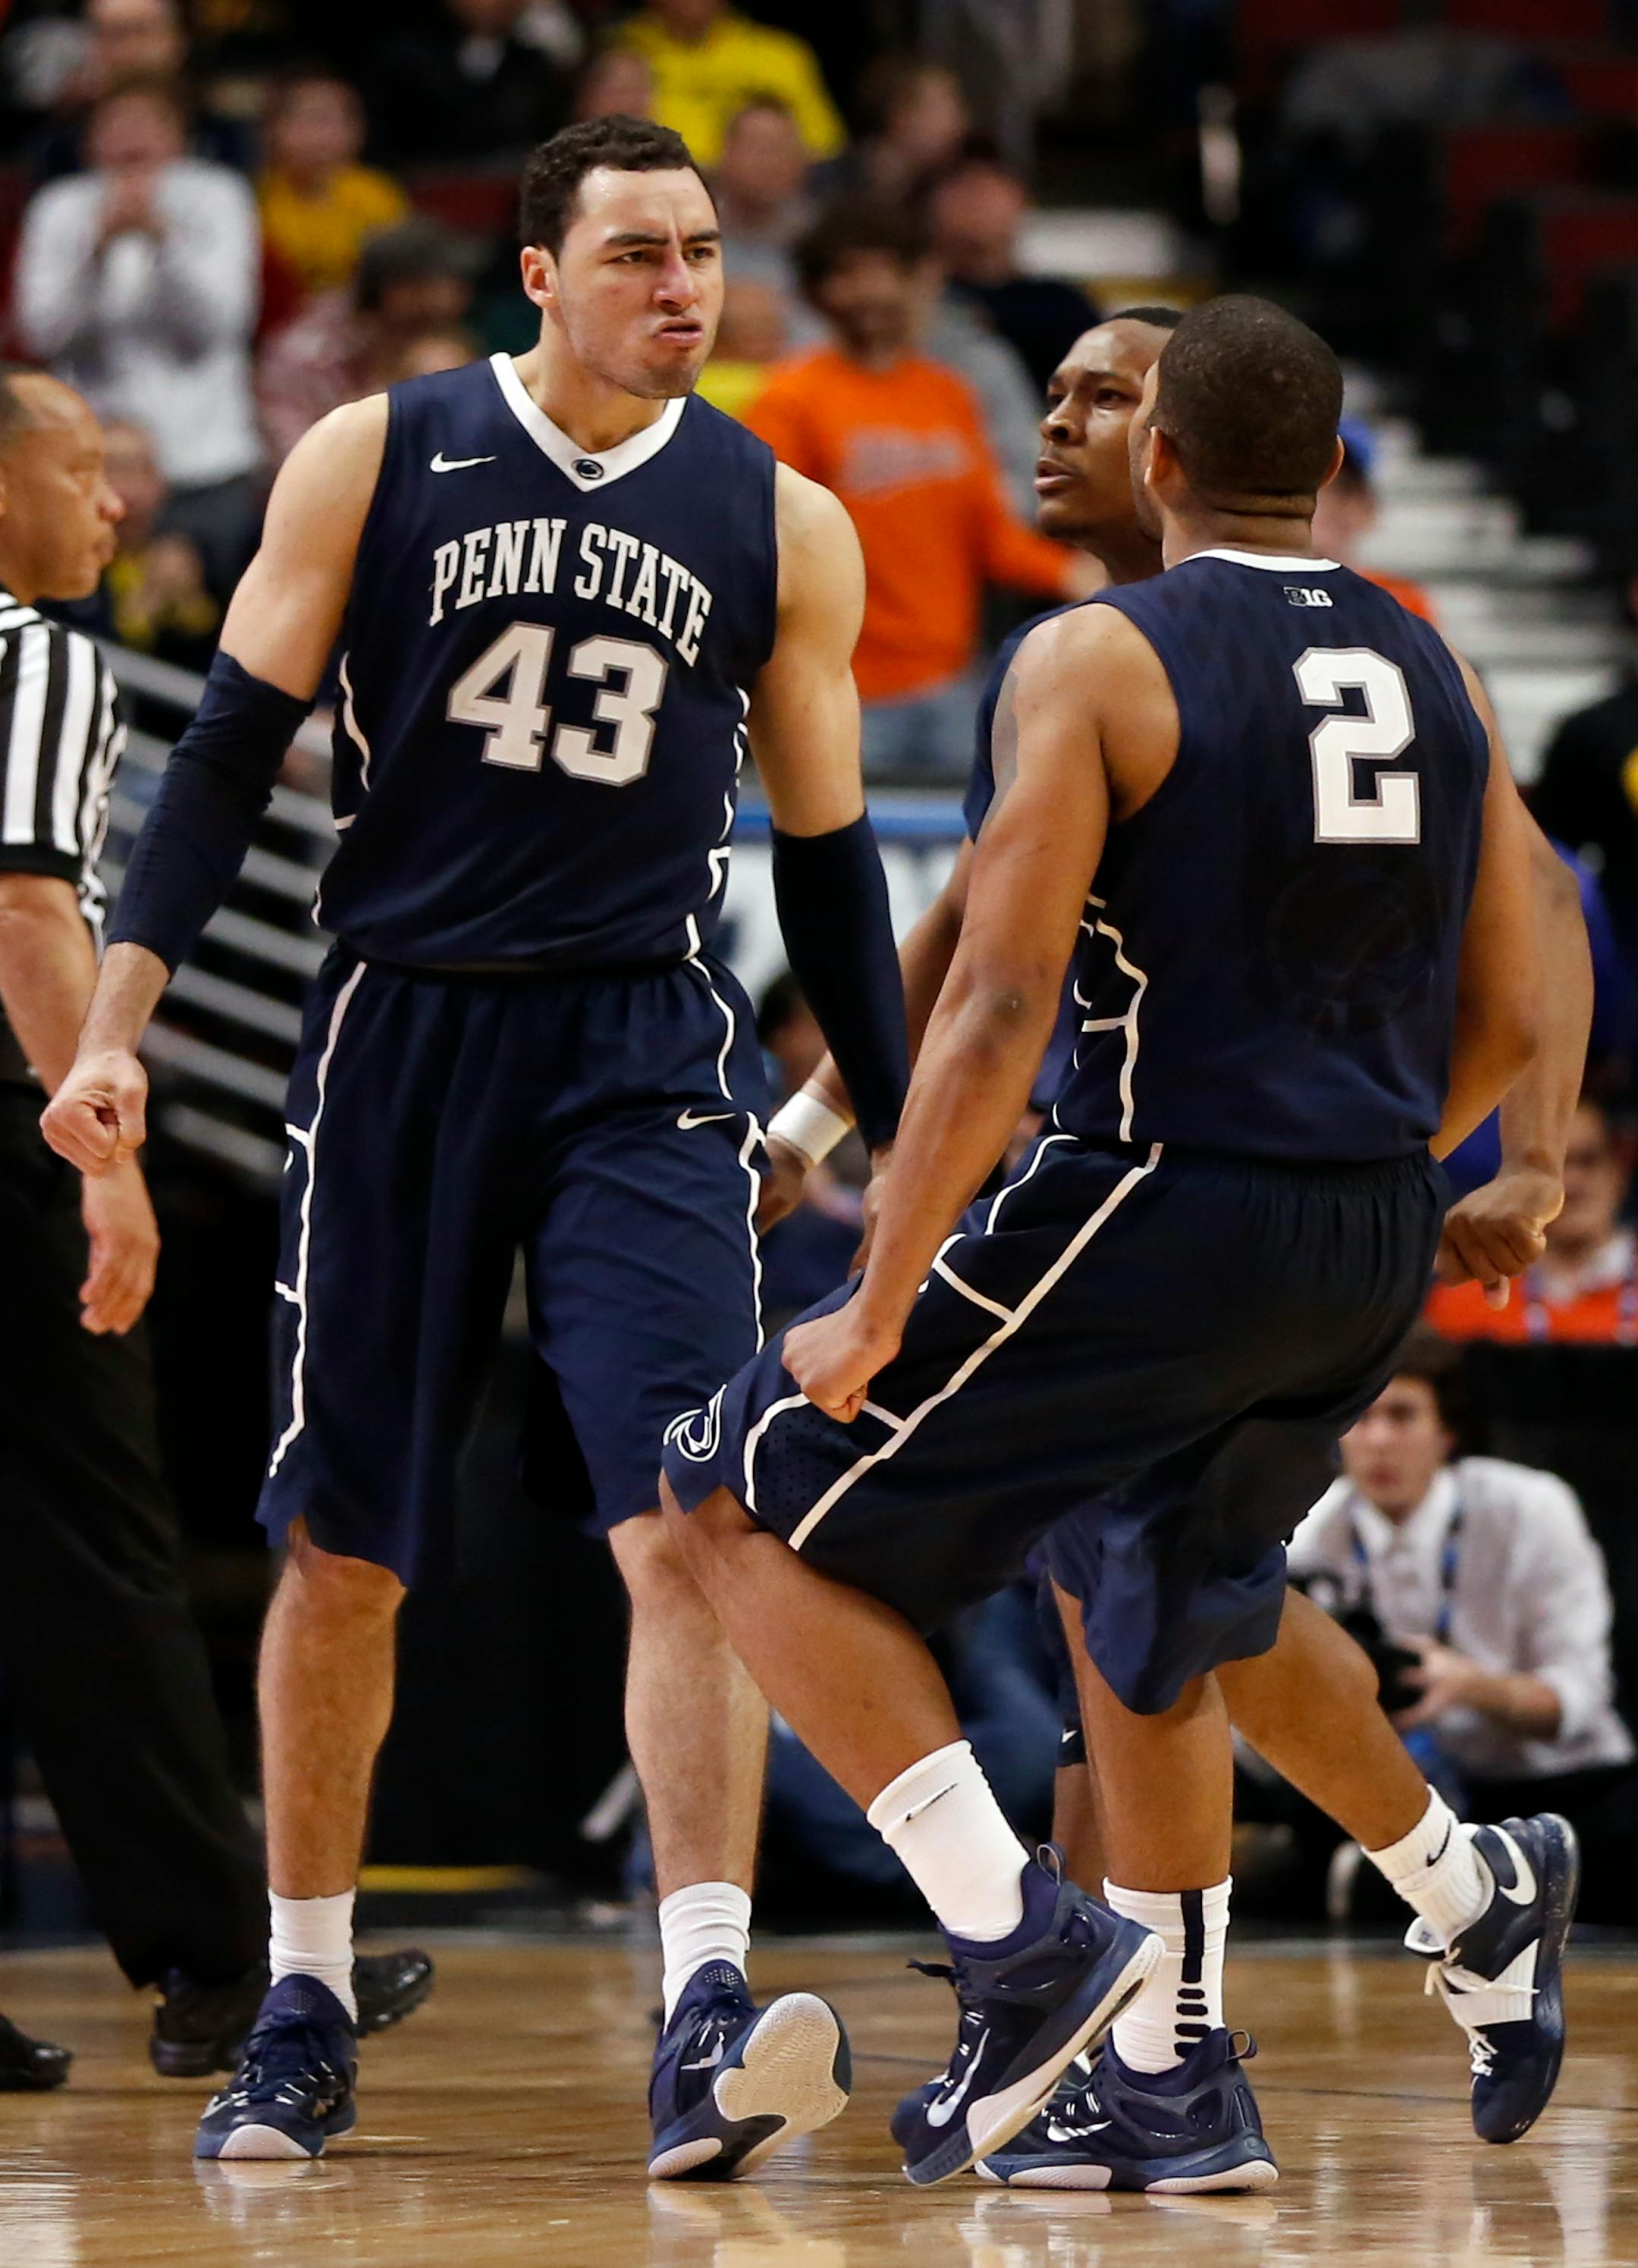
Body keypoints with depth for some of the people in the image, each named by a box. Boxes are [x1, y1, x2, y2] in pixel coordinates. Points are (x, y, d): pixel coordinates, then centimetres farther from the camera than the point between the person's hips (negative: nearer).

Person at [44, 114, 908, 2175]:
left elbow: (827, 864, 11)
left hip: (643, 1053, 0)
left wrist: (913, 1154, 11)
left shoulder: (781, 527, 4)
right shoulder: (374, 460, 0)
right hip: (400, 1024, 0)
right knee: (338, 1549, 7)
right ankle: (303, 2015, 22)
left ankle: (704, 2027, -23)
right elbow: (233, 749, 1)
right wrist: (116, 1021, -10)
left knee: (681, 1527, -17)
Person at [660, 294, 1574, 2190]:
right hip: (1377, 1252, 7)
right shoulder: (1434, 675, 10)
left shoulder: (1098, 660, -9)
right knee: (1143, 1613, 26)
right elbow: (1504, 1024, 13)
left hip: (1162, 1212, -7)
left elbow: (998, 1005, -15)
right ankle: (1171, 2071, 25)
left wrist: (878, 1307, -12)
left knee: (749, 1500, 5)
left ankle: (1018, 1934, -5)